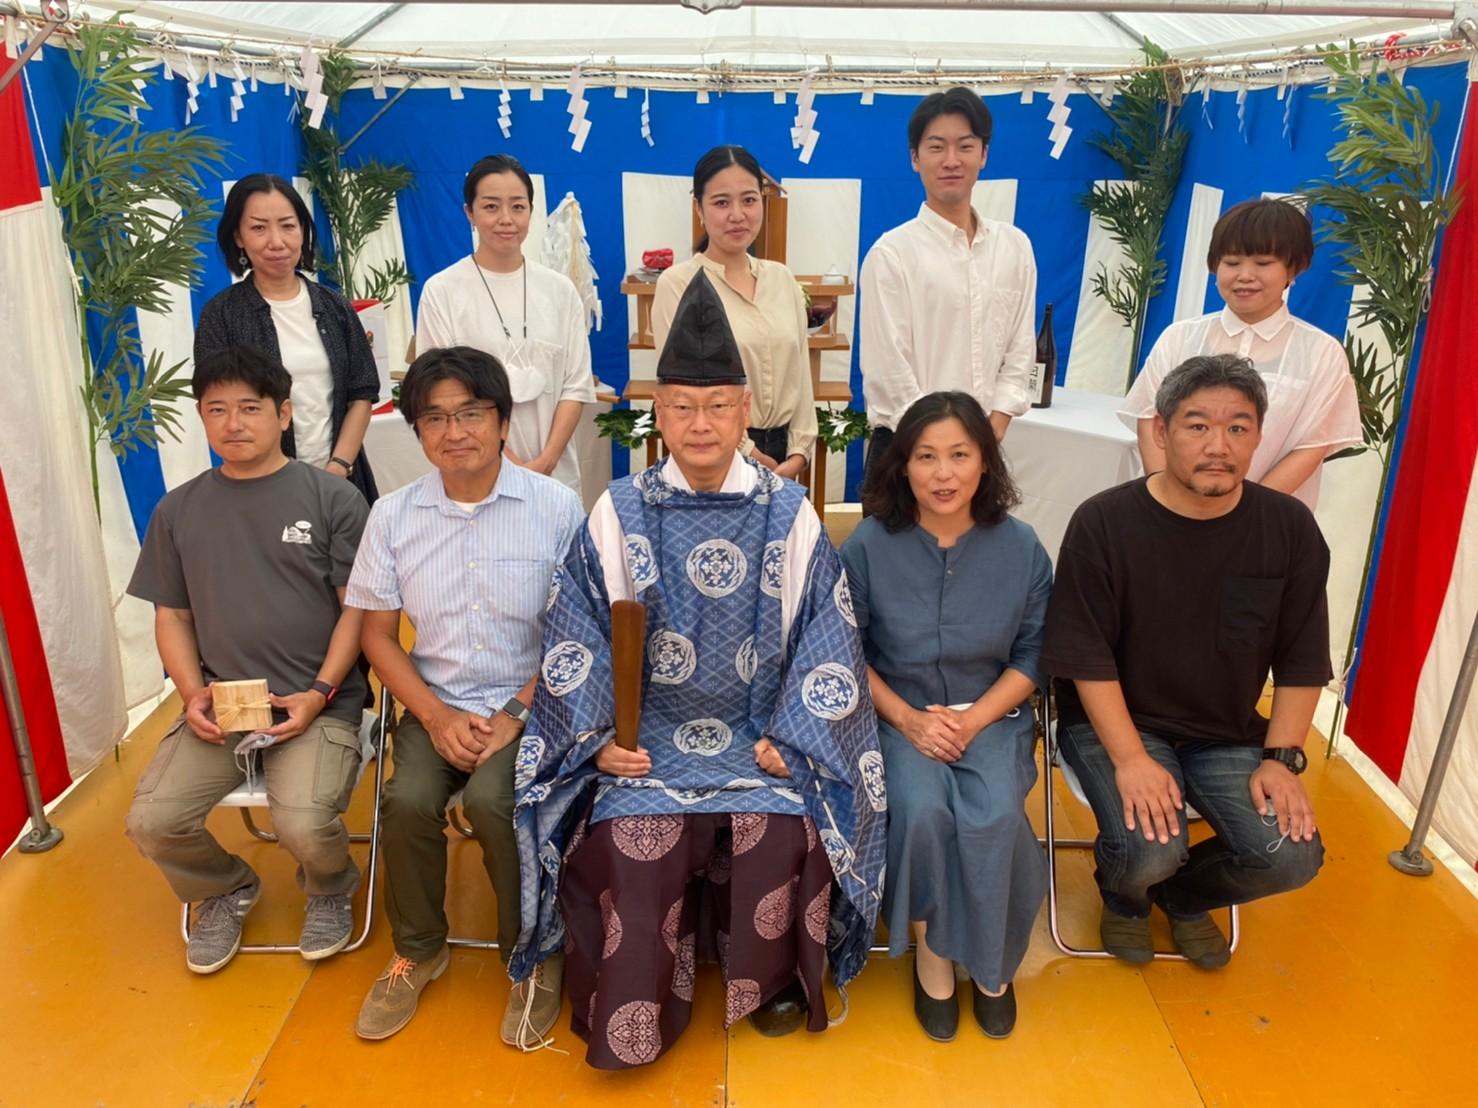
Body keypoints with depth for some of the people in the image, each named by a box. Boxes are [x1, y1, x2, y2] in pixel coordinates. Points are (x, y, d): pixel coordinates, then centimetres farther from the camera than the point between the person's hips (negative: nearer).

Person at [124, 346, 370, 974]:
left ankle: (329, 891, 14)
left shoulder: (332, 498, -2)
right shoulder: (178, 511, 11)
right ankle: (225, 889, 22)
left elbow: (357, 608, -3)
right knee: (152, 822, -14)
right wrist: (193, 695, -3)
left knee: (303, 824, -26)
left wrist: (320, 694, -12)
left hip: (317, 704, -4)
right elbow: (172, 617, 14)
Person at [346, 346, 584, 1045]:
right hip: (436, 703, 3)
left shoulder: (555, 507, -7)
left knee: (490, 799, -28)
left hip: (531, 701, -2)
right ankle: (418, 951, 6)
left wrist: (516, 715, -15)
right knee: (409, 799, -24)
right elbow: (377, 634, 6)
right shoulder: (393, 515, 2)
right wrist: (437, 715, -9)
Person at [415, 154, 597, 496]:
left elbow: (577, 385, 3)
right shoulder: (442, 291, -3)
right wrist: (511, 464, -12)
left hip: (556, 474, 2)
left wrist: (545, 461, -9)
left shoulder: (560, 290, 5)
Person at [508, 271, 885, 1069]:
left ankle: (772, 980, 9)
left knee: (781, 839, -24)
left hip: (762, 734, 0)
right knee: (632, 848, -24)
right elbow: (576, 642, 1)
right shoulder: (618, 515, -1)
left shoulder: (790, 515, -1)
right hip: (647, 735, 0)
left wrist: (793, 738, -7)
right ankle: (634, 1013, 5)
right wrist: (598, 737, -8)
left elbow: (827, 642, 1)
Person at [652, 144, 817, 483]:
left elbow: (800, 373, 9)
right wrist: (749, 454, -11)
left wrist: (798, 453, -1)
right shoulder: (677, 285, -7)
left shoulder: (782, 280, 9)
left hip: (781, 457, 4)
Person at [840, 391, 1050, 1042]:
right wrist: (907, 718, -13)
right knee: (921, 808, -29)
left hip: (991, 715, 1)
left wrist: (972, 719, -12)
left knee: (993, 816, -26)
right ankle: (930, 949, -1)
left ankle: (990, 961, 3)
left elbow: (1032, 654, 2)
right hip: (897, 714, -1)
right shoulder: (870, 544, -7)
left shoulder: (1020, 547, -3)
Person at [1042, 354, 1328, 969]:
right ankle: (1124, 898, 17)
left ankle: (1184, 897, 21)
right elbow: (1087, 658, -14)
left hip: (1228, 733, 4)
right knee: (1149, 854, -25)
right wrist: (1131, 758, -21)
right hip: (1114, 721, -3)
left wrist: (1282, 758, -7)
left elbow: (1303, 660, 1)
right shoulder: (1103, 523, -14)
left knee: (1292, 857, -15)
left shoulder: (1290, 529, -4)